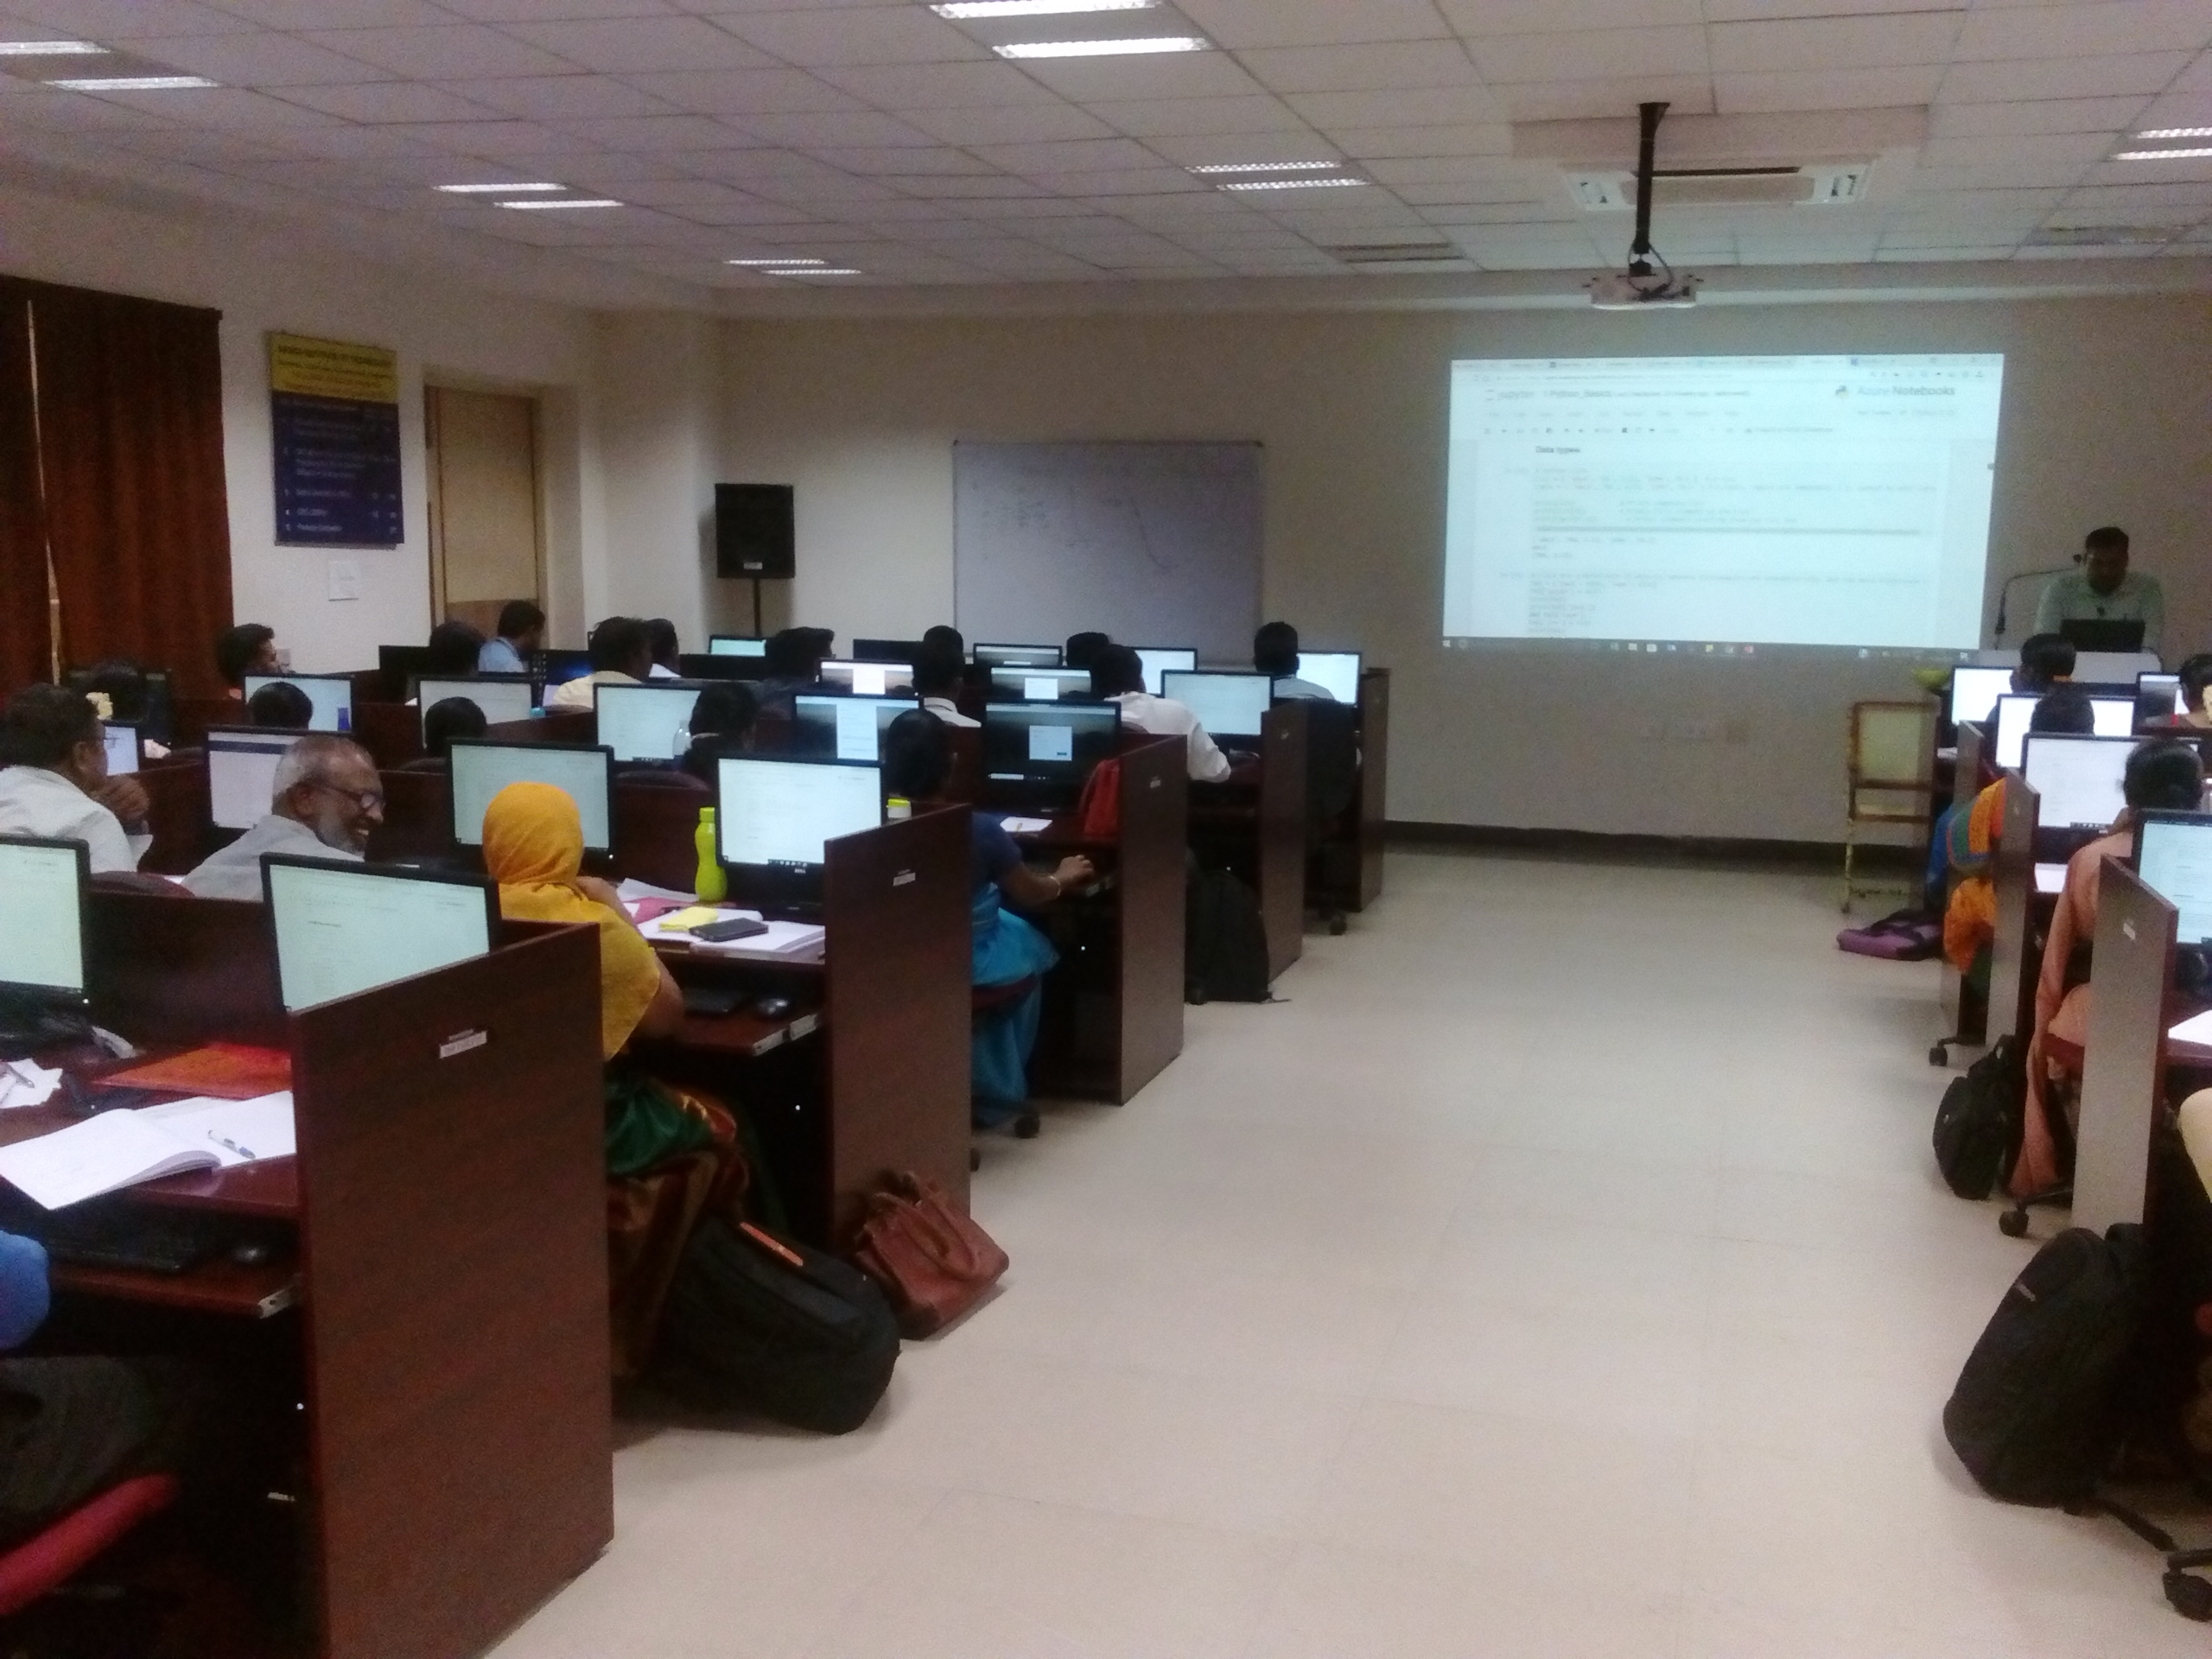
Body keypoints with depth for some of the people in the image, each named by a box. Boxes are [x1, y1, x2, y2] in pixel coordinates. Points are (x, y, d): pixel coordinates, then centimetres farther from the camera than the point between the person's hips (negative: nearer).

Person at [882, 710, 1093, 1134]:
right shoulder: (979, 829, -21)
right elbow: (1032, 894, -6)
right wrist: (1063, 877, 16)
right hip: (967, 963, -3)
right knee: (1035, 948, 29)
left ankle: (991, 1091, 39)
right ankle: (999, 1094, 38)